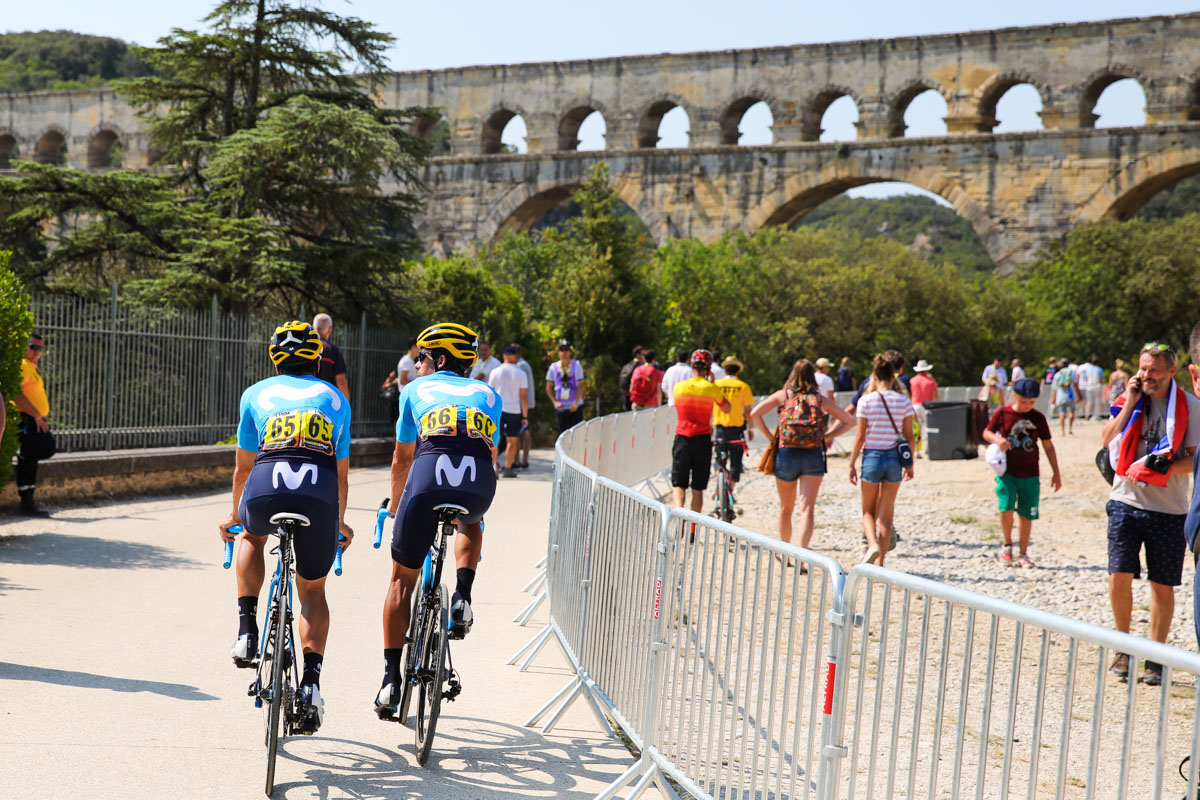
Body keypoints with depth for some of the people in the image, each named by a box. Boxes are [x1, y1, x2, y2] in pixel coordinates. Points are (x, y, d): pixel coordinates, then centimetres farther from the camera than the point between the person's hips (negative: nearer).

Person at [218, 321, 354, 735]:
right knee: (313, 591, 21)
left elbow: (243, 467, 30)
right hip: (319, 495, 0)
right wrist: (339, 523, 48)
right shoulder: (335, 398, 27)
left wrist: (234, 515, 47)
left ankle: (247, 631, 21)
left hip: (265, 487, 0)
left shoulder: (257, 393, 24)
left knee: (251, 537, 36)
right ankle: (311, 684, 4)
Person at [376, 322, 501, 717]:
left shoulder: (415, 390, 26)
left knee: (402, 579, 17)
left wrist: (395, 507, 47)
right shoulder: (488, 394, 30)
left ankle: (391, 678, 11)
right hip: (480, 485, 2)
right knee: (470, 526, 40)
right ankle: (462, 598, 14)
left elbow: (401, 459, 32)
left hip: (429, 477, -2)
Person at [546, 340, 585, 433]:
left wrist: (576, 403, -16)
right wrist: (555, 402, -5)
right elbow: (548, 387, 8)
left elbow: (580, 386, -6)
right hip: (560, 407, 1)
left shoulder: (576, 365, -2)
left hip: (575, 406, -1)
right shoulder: (553, 367, 3)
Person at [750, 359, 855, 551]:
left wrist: (770, 436, 3)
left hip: (786, 455, 1)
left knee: (786, 508, 17)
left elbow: (755, 414, -4)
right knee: (807, 508, -7)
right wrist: (827, 436, 9)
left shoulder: (783, 395, 5)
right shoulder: (821, 399, 7)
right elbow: (849, 421, 10)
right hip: (813, 456, -1)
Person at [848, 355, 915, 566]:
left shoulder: (866, 400, -7)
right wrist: (909, 464, 13)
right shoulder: (904, 401, -1)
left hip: (872, 456, -2)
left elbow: (860, 436, -7)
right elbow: (909, 436, 2)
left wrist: (852, 464, 1)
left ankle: (872, 544, -12)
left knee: (868, 510, 14)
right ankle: (880, 562, 11)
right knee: (886, 513, 11)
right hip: (894, 458, 2)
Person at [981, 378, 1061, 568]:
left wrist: (1056, 473, 9)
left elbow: (1048, 446, 9)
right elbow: (986, 433, 9)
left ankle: (1023, 554, 18)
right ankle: (1007, 545, 9)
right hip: (1006, 472, -2)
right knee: (1006, 508, -17)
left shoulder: (1038, 418, 2)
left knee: (1027, 514, 4)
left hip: (1030, 474, 2)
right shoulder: (1002, 414, -1)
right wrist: (997, 439, -14)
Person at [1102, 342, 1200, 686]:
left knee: (1163, 586, 4)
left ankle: (1155, 658, 17)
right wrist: (1129, 403, -8)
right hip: (1126, 502, 1)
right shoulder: (1129, 398, 7)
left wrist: (1162, 467, -21)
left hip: (1168, 508, -1)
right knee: (1119, 577, -6)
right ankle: (1124, 648, 14)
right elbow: (1108, 441, -4)